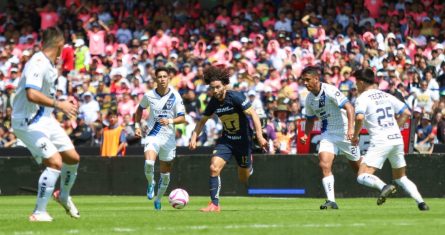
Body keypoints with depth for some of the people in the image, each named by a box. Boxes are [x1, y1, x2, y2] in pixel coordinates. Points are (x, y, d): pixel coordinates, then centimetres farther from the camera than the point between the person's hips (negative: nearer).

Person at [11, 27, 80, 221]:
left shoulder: (49, 65, 8)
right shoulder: (37, 64, -22)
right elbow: (32, 94, -35)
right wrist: (59, 104, -36)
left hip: (45, 119, 10)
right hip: (28, 123, -10)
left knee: (73, 158, 12)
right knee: (55, 162, -20)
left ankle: (63, 196, 38)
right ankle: (38, 213, -12)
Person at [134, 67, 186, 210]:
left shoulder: (175, 96, -6)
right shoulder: (149, 95, -2)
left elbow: (182, 118, -7)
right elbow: (140, 109, 17)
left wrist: (170, 121, -26)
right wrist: (137, 125, 6)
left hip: (168, 137, 1)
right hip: (152, 135, -1)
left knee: (165, 174, 8)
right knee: (149, 162, -28)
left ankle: (158, 199, 29)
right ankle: (150, 184, 3)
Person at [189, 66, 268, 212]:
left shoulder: (236, 97, -20)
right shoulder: (213, 103, -3)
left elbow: (253, 114, -21)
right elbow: (203, 120, 13)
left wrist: (260, 136, -30)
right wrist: (194, 137, 1)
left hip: (243, 140, -4)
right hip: (226, 139, 4)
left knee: (244, 178, 7)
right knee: (214, 168, -18)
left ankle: (251, 169, 46)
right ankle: (215, 204, -13)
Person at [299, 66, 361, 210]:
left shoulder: (330, 91, -19)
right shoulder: (309, 99, 3)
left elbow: (349, 107, -25)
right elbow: (310, 119, 19)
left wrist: (351, 128, -36)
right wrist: (306, 135, 3)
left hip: (344, 132, -5)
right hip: (328, 135, 5)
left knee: (358, 166, 8)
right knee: (324, 164, -16)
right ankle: (331, 201, -16)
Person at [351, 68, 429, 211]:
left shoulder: (363, 98, -1)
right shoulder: (387, 96, 18)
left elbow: (359, 118, -19)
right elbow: (406, 113, 16)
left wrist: (355, 136, -4)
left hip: (380, 142, -6)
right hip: (397, 139, 6)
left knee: (362, 176, -9)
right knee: (401, 178, 19)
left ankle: (384, 187, -36)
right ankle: (421, 202, 2)